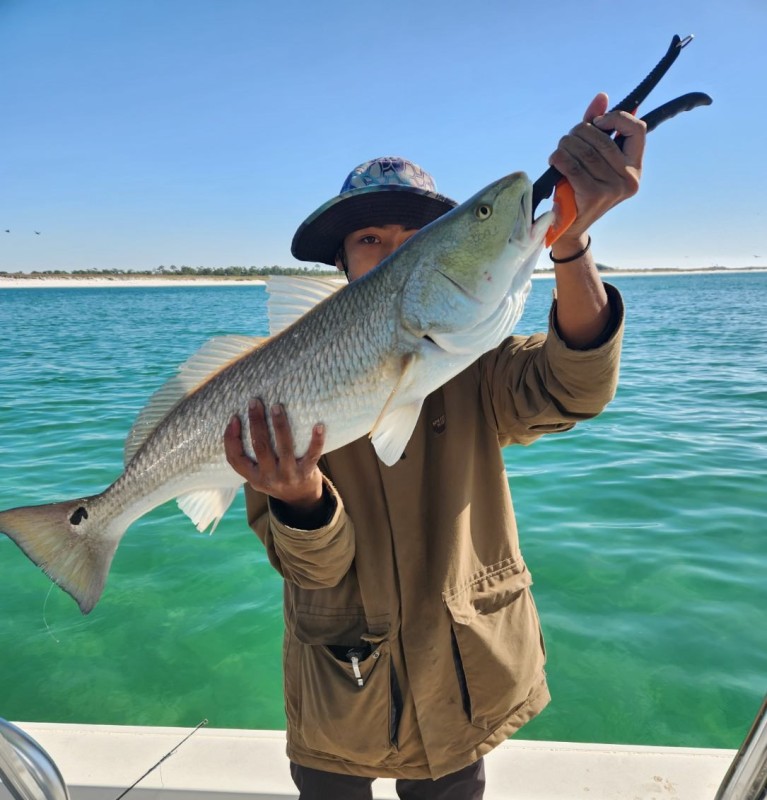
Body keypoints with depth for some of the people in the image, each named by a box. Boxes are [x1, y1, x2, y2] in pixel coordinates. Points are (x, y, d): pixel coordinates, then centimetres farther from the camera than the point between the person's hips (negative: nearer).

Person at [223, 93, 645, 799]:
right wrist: (302, 493, -39)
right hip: (340, 686, 0)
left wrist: (570, 240, -47)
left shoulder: (472, 355, -9)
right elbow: (316, 567, -17)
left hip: (462, 676, 1)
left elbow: (568, 392, -31)